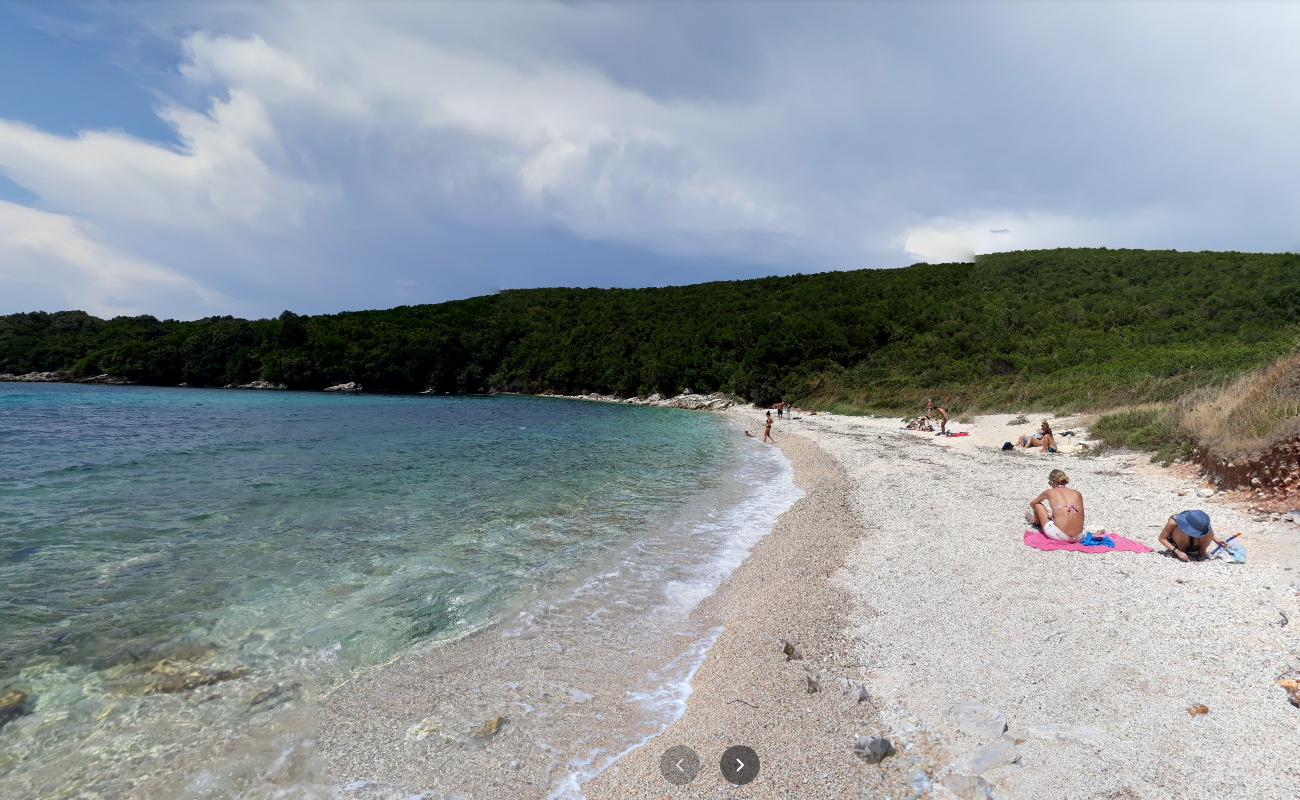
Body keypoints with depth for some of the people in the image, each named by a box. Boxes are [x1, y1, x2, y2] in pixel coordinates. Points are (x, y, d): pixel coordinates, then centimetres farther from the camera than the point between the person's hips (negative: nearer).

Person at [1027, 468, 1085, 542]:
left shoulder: (1049, 492, 8)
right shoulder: (1077, 494, 12)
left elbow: (1032, 503, 28)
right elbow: (1081, 518, 20)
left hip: (1059, 536, -4)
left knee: (1038, 505, 18)